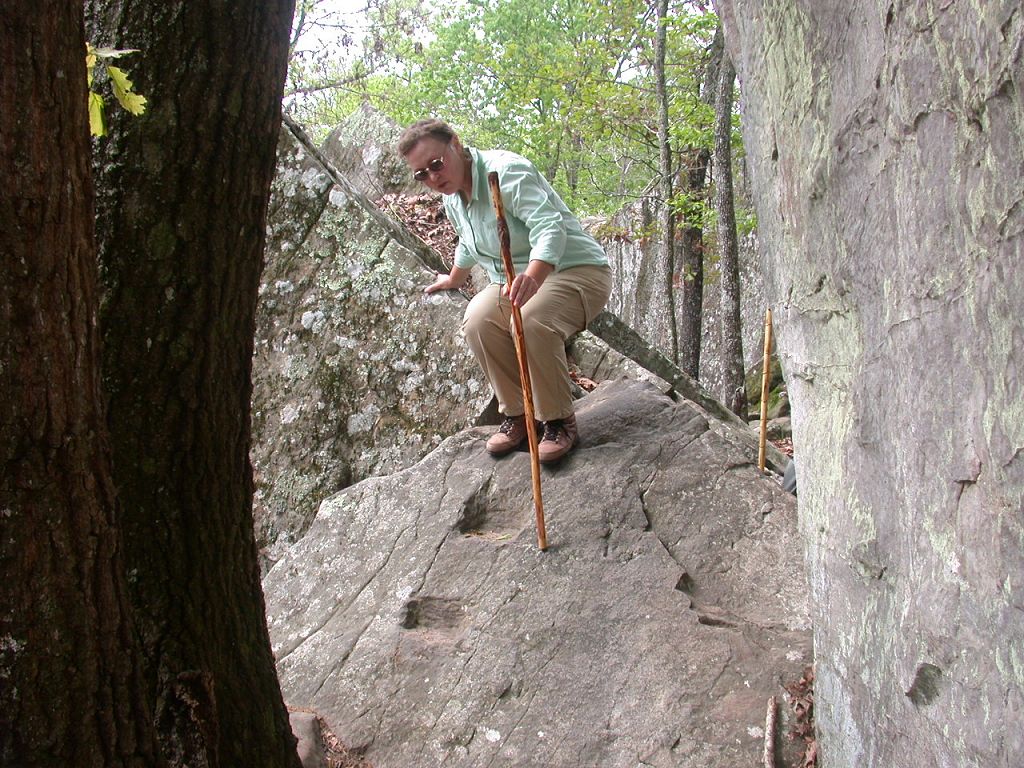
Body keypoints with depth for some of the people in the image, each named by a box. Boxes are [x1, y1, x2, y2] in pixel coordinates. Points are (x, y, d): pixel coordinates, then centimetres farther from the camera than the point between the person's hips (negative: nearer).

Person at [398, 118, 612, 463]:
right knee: (477, 321, -22)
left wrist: (533, 276, -55)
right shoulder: (452, 198, 6)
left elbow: (550, 227, -37)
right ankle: (517, 414, -6)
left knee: (531, 322, -36)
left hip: (577, 269, -8)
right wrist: (454, 279, 47)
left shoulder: (506, 171, -23)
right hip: (514, 279, 8)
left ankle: (560, 421, -17)